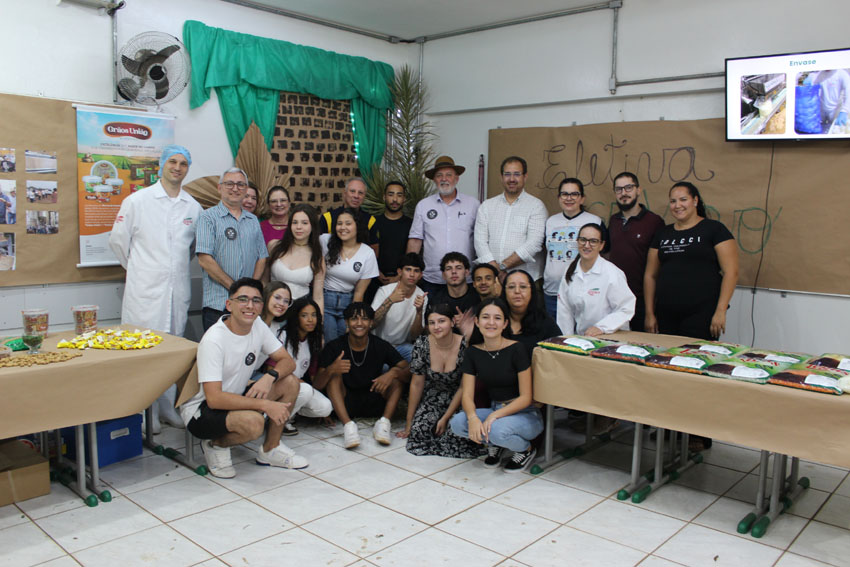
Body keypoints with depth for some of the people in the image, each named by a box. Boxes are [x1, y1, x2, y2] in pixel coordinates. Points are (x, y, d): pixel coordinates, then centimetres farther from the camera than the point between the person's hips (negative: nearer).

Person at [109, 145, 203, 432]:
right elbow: (117, 239, 7)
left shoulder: (194, 207, 9)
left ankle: (167, 407, 20)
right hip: (145, 289, -3)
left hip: (178, 289, 4)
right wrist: (137, 267, 12)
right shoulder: (137, 201, 0)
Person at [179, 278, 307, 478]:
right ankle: (216, 444, -1)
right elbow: (214, 399, -31)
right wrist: (265, 405, -34)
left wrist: (269, 377, -25)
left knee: (290, 382, -9)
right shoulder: (213, 340, -26)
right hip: (201, 409, -8)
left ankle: (270, 449, 5)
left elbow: (287, 362, -2)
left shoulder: (257, 325, -4)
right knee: (253, 422, -35)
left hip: (234, 397, 8)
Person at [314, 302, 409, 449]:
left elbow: (407, 368, -10)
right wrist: (330, 370, -37)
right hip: (344, 405, -1)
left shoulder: (381, 346, -6)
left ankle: (384, 422, -29)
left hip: (373, 404, 1)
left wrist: (392, 373, -33)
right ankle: (348, 425, -35)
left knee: (396, 376, -16)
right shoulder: (334, 347, -10)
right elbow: (317, 385, -15)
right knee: (334, 375, -23)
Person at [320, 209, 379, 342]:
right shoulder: (326, 241, -4)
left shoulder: (368, 254, -3)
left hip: (348, 301, 1)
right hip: (324, 299, -1)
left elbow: (359, 292, 0)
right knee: (329, 343, -8)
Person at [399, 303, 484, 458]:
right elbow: (417, 384, -6)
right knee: (419, 431, -22)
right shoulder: (422, 344, -14)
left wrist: (445, 418, -14)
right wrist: (408, 425, -4)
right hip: (432, 398, 2)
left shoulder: (465, 346, -21)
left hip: (457, 400, -2)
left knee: (455, 436, -25)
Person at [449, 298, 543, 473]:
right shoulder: (473, 353, -1)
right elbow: (467, 395, -4)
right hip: (494, 410, 4)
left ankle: (526, 449, 0)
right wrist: (472, 417, -26)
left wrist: (495, 415, -27)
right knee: (457, 423, -22)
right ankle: (494, 444, 7)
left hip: (525, 414, -4)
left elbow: (526, 398, -14)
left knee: (497, 429, -35)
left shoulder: (516, 350, -14)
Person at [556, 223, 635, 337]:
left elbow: (626, 309, -10)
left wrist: (601, 327, -17)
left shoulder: (613, 274, -8)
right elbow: (565, 311, 9)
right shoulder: (570, 272, 9)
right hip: (580, 337, 4)